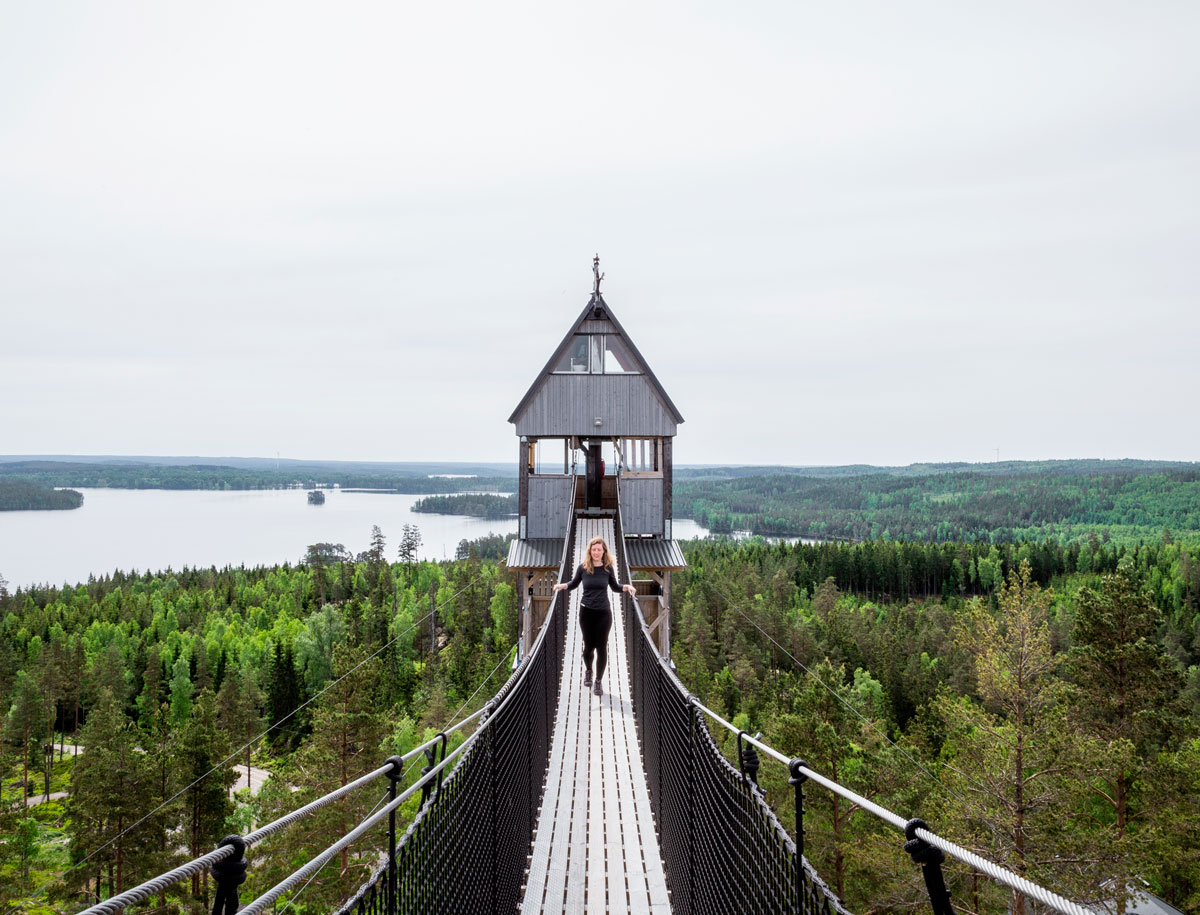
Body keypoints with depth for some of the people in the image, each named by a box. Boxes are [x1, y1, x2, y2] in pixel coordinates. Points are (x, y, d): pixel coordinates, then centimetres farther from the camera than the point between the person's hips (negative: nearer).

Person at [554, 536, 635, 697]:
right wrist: (562, 586, -9)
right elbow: (574, 584, 10)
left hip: (604, 613, 0)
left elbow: (614, 587, 11)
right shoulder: (583, 568, -4)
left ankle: (598, 682, 15)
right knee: (588, 646, 10)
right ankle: (588, 670, 40)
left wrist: (627, 587, -8)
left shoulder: (607, 568, -3)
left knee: (601, 647, 1)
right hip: (586, 611, 0)